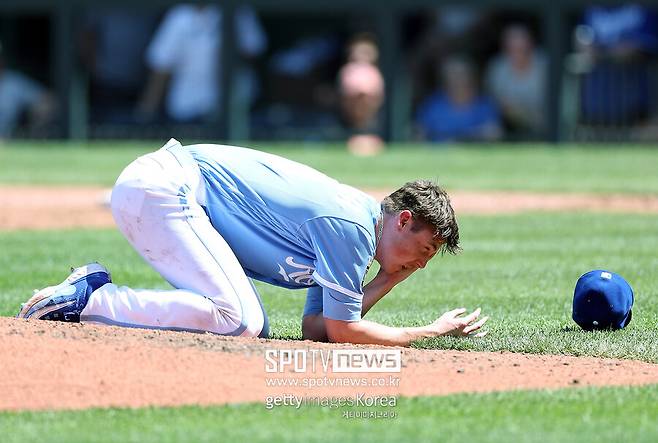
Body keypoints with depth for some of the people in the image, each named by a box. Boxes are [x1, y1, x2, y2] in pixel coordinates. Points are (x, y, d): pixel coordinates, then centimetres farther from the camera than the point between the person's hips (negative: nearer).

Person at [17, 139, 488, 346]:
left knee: (253, 327, 1)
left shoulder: (344, 225, 14)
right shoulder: (348, 226, -15)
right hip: (160, 186, -10)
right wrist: (432, 332, -3)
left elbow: (316, 327, 11)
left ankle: (97, 288, 4)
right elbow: (341, 329, -12)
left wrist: (388, 280, 4)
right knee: (235, 319, -22)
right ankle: (87, 300, -14)